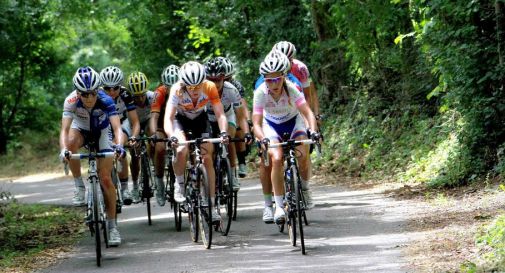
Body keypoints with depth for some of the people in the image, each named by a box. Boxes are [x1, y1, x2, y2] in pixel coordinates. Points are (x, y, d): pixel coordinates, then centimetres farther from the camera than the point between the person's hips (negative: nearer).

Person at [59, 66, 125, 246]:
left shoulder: (106, 101, -34)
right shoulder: (71, 101, -32)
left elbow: (117, 128, -43)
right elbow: (64, 129, -41)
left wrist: (119, 145, -63)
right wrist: (63, 150, -59)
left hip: (102, 132, -1)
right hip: (81, 129, 1)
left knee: (105, 179, -8)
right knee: (71, 142, -36)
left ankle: (112, 226, 2)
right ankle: (79, 186, -17)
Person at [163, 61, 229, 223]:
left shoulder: (209, 88, -30)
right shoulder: (177, 90, -34)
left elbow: (220, 114, -31)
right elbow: (168, 118, -41)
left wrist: (223, 132, -50)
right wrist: (172, 136, -60)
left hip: (200, 119, 2)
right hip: (180, 119, -2)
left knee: (207, 158, -9)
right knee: (182, 150, -30)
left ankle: (211, 205, -2)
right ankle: (179, 185, -4)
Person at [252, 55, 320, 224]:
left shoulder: (291, 89, -29)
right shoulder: (260, 93, -28)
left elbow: (307, 112, -35)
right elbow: (256, 123, -31)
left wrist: (313, 130, -53)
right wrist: (263, 139, -50)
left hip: (293, 121, 0)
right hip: (271, 125, 0)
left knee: (303, 156, -24)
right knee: (276, 159, -24)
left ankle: (304, 188, 7)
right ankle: (279, 207, -20)